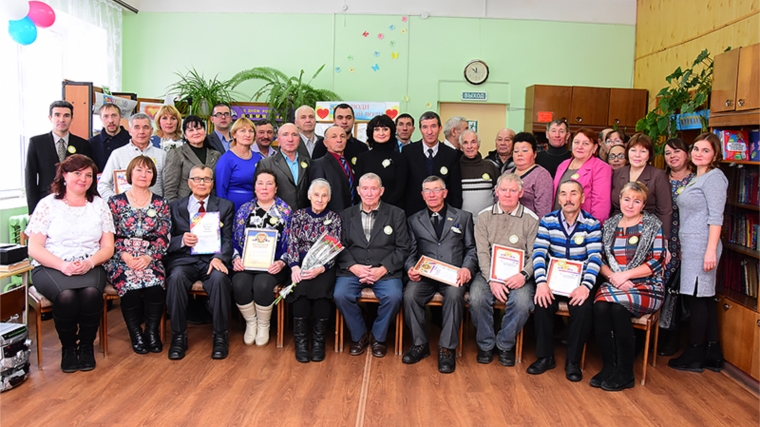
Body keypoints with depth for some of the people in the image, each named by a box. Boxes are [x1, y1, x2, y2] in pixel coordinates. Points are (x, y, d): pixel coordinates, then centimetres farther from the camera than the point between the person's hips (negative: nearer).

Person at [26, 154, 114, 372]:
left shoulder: (99, 205, 11)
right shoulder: (48, 204, 5)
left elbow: (108, 247, 7)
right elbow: (34, 248, -1)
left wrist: (89, 263, -14)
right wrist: (62, 265, -18)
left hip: (90, 267, 1)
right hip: (51, 268, -1)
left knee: (91, 292, -32)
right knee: (66, 295, -33)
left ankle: (86, 345, -8)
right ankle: (68, 347, -7)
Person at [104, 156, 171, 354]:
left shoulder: (161, 204, 11)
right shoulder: (115, 202, 8)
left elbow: (163, 237, 3)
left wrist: (148, 257, -13)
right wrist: (125, 256, -14)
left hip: (150, 259, 1)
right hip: (121, 259, -1)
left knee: (155, 286, -30)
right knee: (130, 286, -30)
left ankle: (152, 331, -9)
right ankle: (136, 334, -11)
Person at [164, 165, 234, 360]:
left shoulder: (225, 206, 14)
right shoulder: (175, 207, 16)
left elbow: (227, 239, 3)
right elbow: (167, 242, 9)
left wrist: (219, 257, -18)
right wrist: (181, 240, -15)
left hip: (211, 259, 0)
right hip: (183, 259, 1)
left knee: (219, 278, -34)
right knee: (176, 278, -33)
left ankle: (220, 336, -18)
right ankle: (179, 336, -17)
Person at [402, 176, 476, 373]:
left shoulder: (463, 217, 15)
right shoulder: (414, 220, 18)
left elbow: (471, 249, 9)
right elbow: (411, 252, 13)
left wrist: (467, 268, -11)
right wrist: (411, 268, -10)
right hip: (425, 274, 1)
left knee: (454, 295, -34)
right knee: (410, 295, -29)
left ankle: (446, 348, -22)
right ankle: (420, 344, -10)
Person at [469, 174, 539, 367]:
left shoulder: (531, 219, 3)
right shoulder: (484, 217, 5)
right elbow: (482, 253, -2)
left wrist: (524, 275, -21)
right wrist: (491, 280, -16)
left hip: (518, 276, -1)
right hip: (489, 273, 1)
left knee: (522, 302, -30)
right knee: (476, 298, -28)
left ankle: (505, 345, -3)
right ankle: (486, 344, -2)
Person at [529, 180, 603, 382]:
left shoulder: (592, 224, -2)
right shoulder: (548, 221, 1)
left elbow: (595, 257, -11)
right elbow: (539, 253, -9)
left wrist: (586, 285, -27)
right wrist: (541, 282, -25)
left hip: (578, 281, -1)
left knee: (583, 308, -28)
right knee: (542, 303, -27)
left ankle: (573, 361, -7)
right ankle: (545, 357, -6)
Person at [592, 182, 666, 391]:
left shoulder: (652, 225, 2)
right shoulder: (609, 225, 13)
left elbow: (657, 262, -6)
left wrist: (625, 275, -15)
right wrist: (612, 276, -11)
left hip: (645, 286, -3)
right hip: (613, 283, 3)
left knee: (618, 307, -32)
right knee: (600, 307, -29)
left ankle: (625, 373, -18)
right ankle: (608, 366, -15)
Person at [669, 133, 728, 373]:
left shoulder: (714, 177, -9)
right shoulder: (697, 178, 19)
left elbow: (716, 217, -16)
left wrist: (711, 250, -22)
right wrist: (683, 247, 19)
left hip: (701, 246, -9)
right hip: (691, 246, 9)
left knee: (696, 297, -4)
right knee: (704, 299, 11)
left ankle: (694, 356, 5)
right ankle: (712, 355, 18)